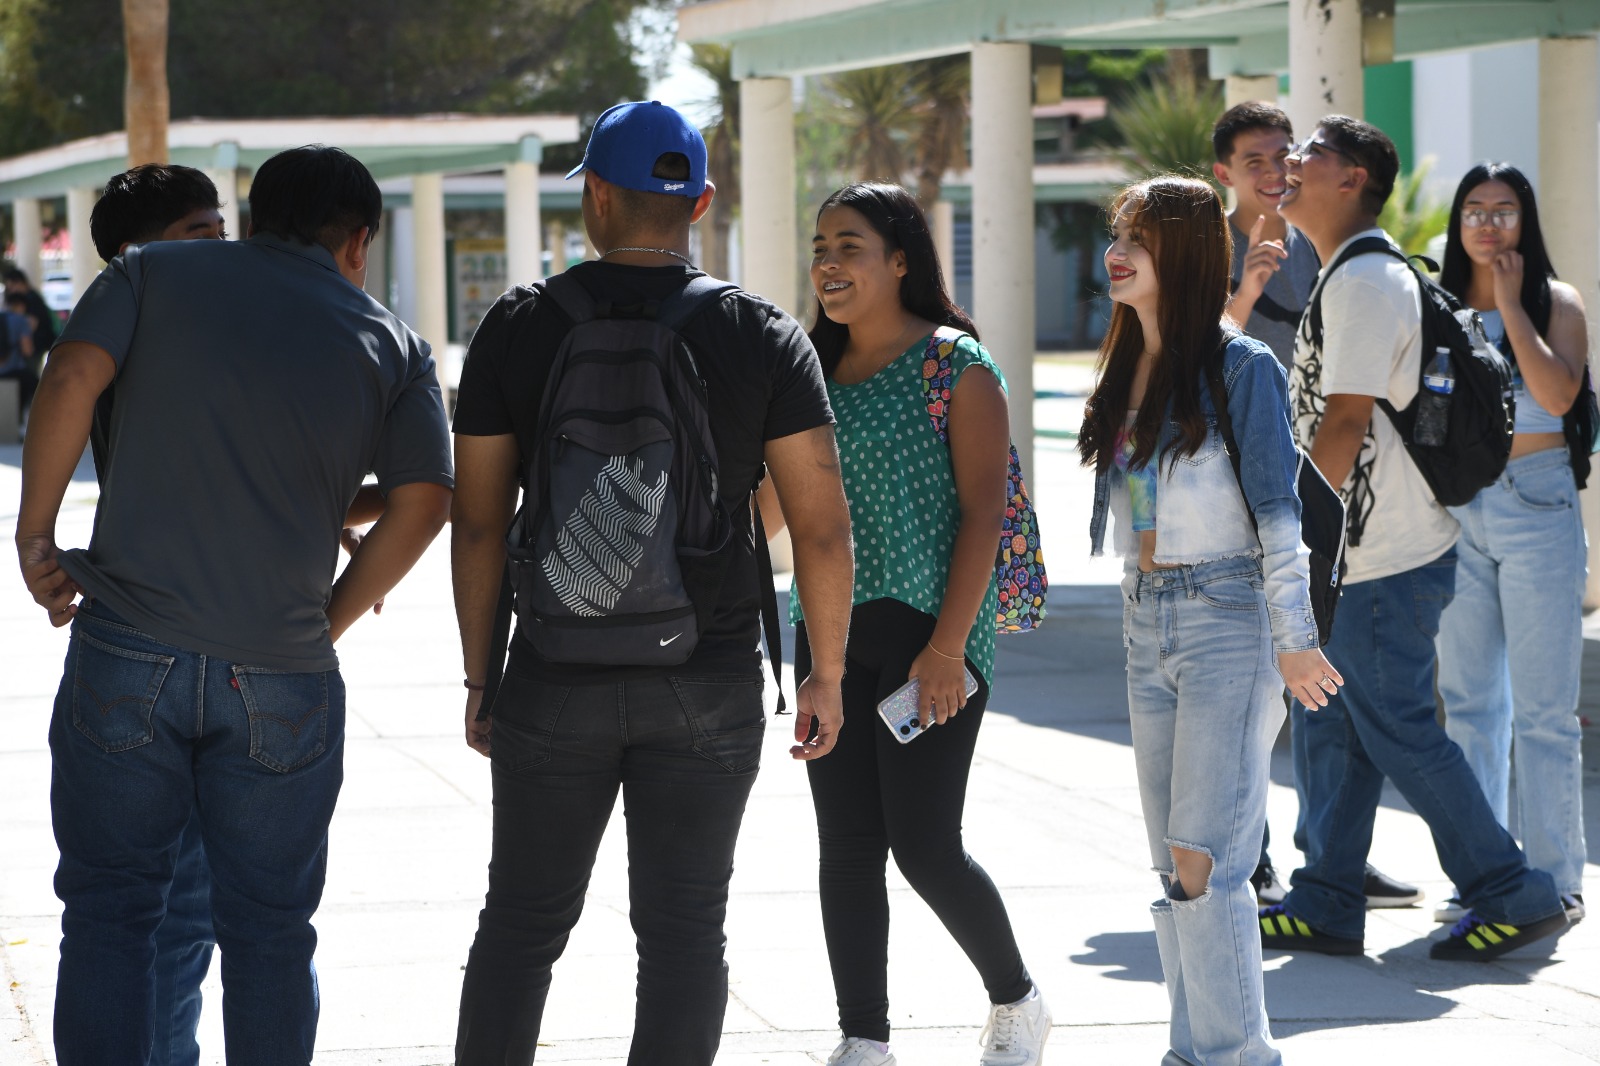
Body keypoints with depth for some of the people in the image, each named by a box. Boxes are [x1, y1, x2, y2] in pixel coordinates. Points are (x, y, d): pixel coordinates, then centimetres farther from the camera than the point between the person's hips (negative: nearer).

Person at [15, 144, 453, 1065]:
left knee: (110, 916, 8)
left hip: (129, 650, 0)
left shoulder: (153, 274, 9)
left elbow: (72, 378, -8)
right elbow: (423, 503, -2)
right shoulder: (389, 342, 9)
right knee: (271, 928, 11)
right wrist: (329, 621, 7)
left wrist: (35, 533, -1)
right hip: (283, 678, 0)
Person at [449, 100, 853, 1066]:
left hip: (556, 681, 0)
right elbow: (823, 524, -5)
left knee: (522, 923, 10)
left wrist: (481, 677, 8)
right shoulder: (764, 336, -2)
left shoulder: (519, 326, -2)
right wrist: (827, 675, 5)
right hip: (711, 686, 0)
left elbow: (478, 523, 0)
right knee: (684, 930, 6)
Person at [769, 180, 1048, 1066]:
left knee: (925, 848, -7)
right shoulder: (815, 370, 12)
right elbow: (782, 502, 19)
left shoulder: (956, 366, -7)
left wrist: (948, 645, -17)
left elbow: (984, 511, -11)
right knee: (847, 848, 5)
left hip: (929, 635, -6)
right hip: (832, 635, 6)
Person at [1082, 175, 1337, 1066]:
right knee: (1173, 863, 9)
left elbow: (1276, 511, -11)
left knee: (1205, 860, -10)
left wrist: (1293, 640, -12)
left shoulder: (1242, 368, -10)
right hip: (1148, 624, 8)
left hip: (1229, 620, -8)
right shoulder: (1130, 366, 12)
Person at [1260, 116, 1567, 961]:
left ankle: (1513, 895, 2)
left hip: (1383, 559, -10)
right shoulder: (1352, 277, 16)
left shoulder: (1363, 282, -17)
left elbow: (1344, 425, -22)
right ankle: (1325, 905, 17)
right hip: (1361, 551, 10)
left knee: (1402, 733, -4)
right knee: (1332, 728, 12)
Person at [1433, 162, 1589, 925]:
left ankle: (1553, 880, 2)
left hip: (1536, 505, -4)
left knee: (1543, 707, -3)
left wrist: (1510, 304, -14)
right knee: (1469, 702, 7)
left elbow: (1558, 392, -18)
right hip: (1456, 511, 4)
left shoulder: (1556, 302, -1)